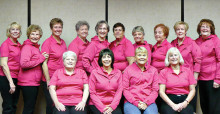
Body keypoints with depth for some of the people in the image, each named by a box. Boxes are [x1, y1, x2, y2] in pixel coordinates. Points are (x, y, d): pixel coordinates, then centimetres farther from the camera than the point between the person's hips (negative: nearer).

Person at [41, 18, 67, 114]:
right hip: (50, 79, -6)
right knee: (51, 105, 2)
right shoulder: (47, 42, -8)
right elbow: (44, 63, -10)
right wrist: (48, 80, -14)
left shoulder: (63, 42, 10)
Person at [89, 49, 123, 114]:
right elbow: (92, 93, 0)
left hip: (113, 104, 2)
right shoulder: (94, 73, 2)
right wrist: (102, 108, -10)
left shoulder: (118, 73, 9)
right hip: (97, 105, -2)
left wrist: (112, 106, -8)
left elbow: (119, 91, 5)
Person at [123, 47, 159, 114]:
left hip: (148, 102, 2)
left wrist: (146, 103, -6)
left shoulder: (153, 70, 15)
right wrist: (136, 103, -8)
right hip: (131, 102, -1)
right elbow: (125, 89, 4)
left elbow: (155, 90, 9)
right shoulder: (128, 70, 9)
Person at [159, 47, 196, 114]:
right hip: (169, 101, -1)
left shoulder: (188, 71, 12)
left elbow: (192, 90, 10)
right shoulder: (164, 72, 7)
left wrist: (185, 102, -8)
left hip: (184, 100, 1)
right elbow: (161, 92, 0)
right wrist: (173, 105, -12)